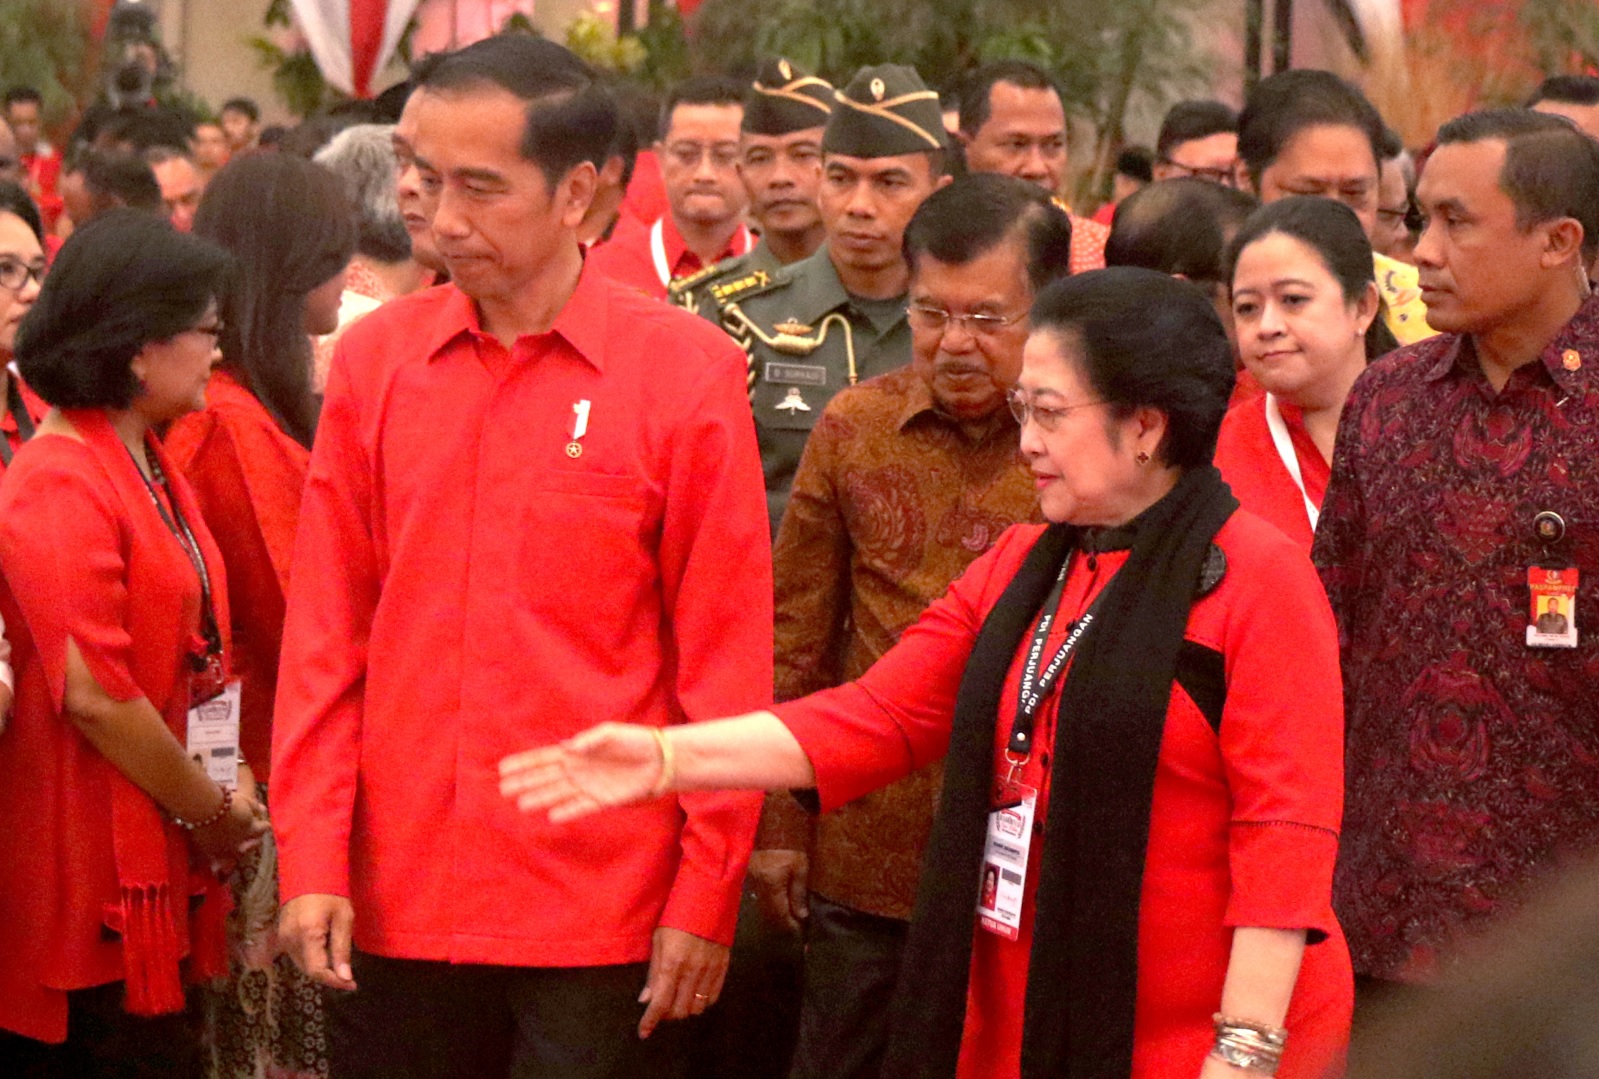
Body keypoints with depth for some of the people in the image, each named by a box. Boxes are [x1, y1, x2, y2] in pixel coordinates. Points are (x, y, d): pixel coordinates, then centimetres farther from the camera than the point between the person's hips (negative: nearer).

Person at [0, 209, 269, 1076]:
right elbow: (95, 694, -21)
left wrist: (225, 788, 4)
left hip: (156, 857, 9)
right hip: (93, 870, -9)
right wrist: (207, 811, -10)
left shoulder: (149, 465, 12)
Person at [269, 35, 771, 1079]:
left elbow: (727, 652, -4)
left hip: (608, 917, -3)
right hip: (397, 908, 3)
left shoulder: (688, 369, -5)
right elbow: (325, 630, 5)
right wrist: (313, 861, 0)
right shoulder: (377, 356, 4)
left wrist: (707, 895, -5)